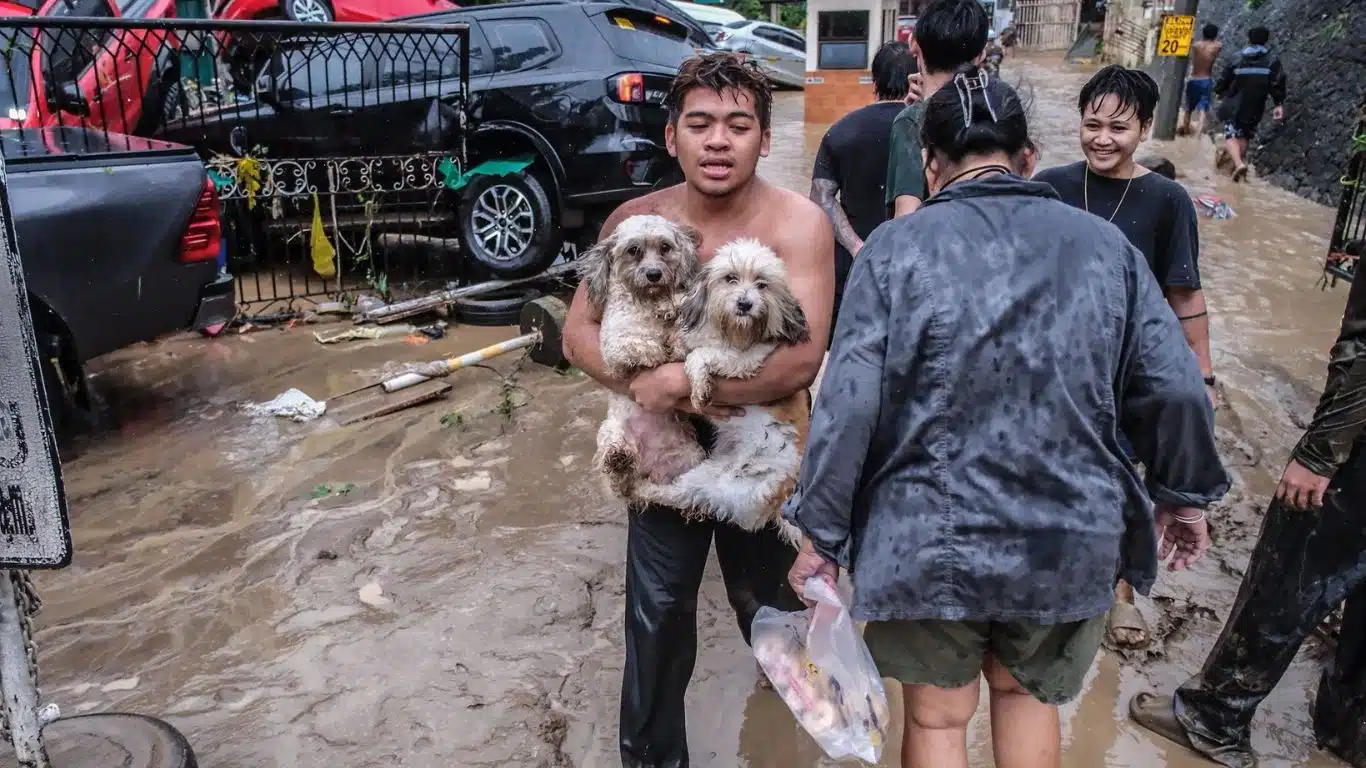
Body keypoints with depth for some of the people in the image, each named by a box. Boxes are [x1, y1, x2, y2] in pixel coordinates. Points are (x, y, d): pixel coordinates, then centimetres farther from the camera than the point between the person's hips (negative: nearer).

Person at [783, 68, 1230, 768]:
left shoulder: (895, 247, -10)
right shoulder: (1105, 245, -2)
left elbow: (849, 404, -15)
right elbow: (1173, 389, -3)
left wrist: (821, 532, -6)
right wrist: (1183, 494, 13)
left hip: (928, 546, -2)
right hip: (1070, 546, 3)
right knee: (1027, 692, 28)